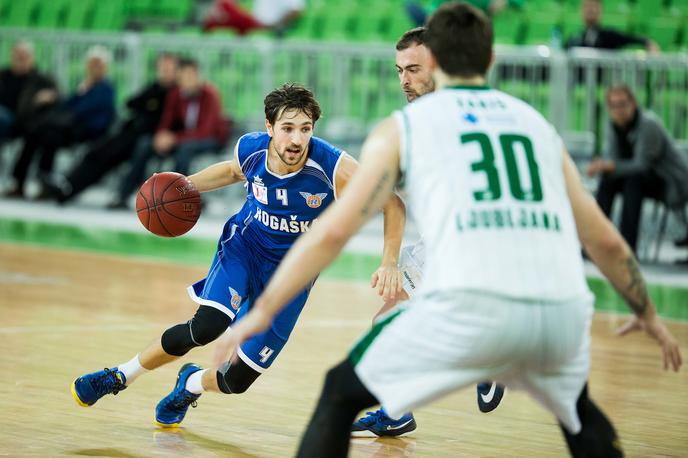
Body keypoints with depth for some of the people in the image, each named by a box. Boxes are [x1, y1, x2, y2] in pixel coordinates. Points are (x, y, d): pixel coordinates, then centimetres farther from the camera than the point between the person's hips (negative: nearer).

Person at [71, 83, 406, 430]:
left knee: (237, 380, -3)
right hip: (244, 245, 1)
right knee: (208, 326, -28)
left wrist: (390, 263, -30)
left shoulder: (332, 167, -28)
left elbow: (392, 202, -20)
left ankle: (192, 384, 34)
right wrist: (187, 185, -3)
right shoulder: (250, 149, -15)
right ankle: (119, 376, -6)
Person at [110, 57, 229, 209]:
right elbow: (166, 122, -4)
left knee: (185, 147, -37)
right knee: (145, 144, -12)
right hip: (185, 136, 5)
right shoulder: (176, 94, -7)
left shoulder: (209, 95, -22)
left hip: (212, 138, -5)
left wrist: (174, 138, -36)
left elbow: (204, 131, -28)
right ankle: (122, 196, -13)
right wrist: (162, 136, -28)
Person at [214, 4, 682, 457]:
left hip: (471, 310, -4)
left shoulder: (403, 126, 16)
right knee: (578, 409, 36)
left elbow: (332, 232, 7)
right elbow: (605, 240, 29)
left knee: (341, 394, 17)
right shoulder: (537, 123, 26)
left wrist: (261, 312, 14)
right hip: (561, 312, 4)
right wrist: (648, 313, 43)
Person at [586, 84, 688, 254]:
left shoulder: (649, 123, -24)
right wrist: (601, 167, -31)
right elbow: (611, 159, -8)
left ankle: (628, 246, -36)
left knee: (634, 180, -33)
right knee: (608, 180, -16)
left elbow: (642, 165, -29)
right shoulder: (614, 125, -3)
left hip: (674, 183, -7)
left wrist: (610, 166, -41)